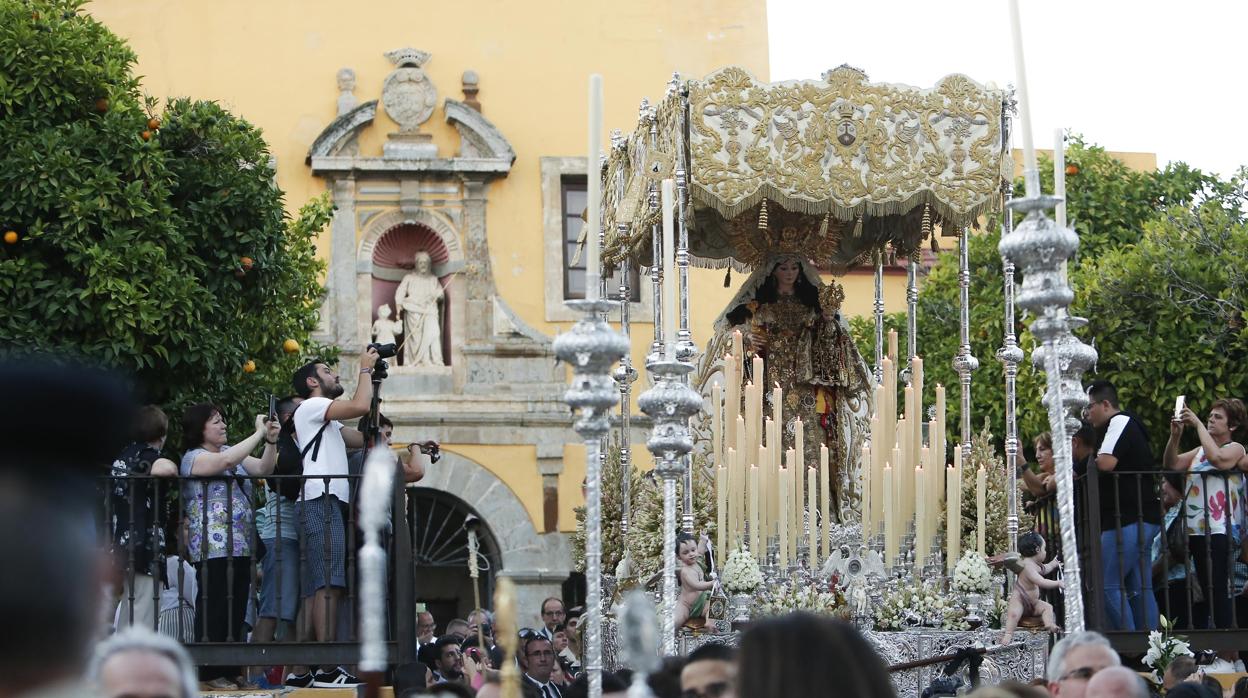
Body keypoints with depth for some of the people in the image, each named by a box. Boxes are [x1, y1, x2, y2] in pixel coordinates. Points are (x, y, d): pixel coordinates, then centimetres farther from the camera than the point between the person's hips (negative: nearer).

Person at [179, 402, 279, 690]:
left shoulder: (231, 450, 19)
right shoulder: (194, 458, -6)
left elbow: (263, 469, 13)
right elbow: (226, 461, -23)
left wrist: (271, 441, -3)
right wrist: (259, 433, -18)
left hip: (240, 545, 8)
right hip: (213, 548, -8)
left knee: (236, 611, 6)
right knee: (214, 611, -8)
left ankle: (231, 671, 11)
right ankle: (211, 673, -4)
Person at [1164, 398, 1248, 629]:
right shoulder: (1199, 451, 22)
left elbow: (1216, 458, -19)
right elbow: (1172, 464, 10)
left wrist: (1198, 424, -14)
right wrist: (1175, 435, -4)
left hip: (1219, 530, -7)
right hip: (1196, 530, 7)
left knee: (1218, 589, -13)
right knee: (1204, 590, 7)